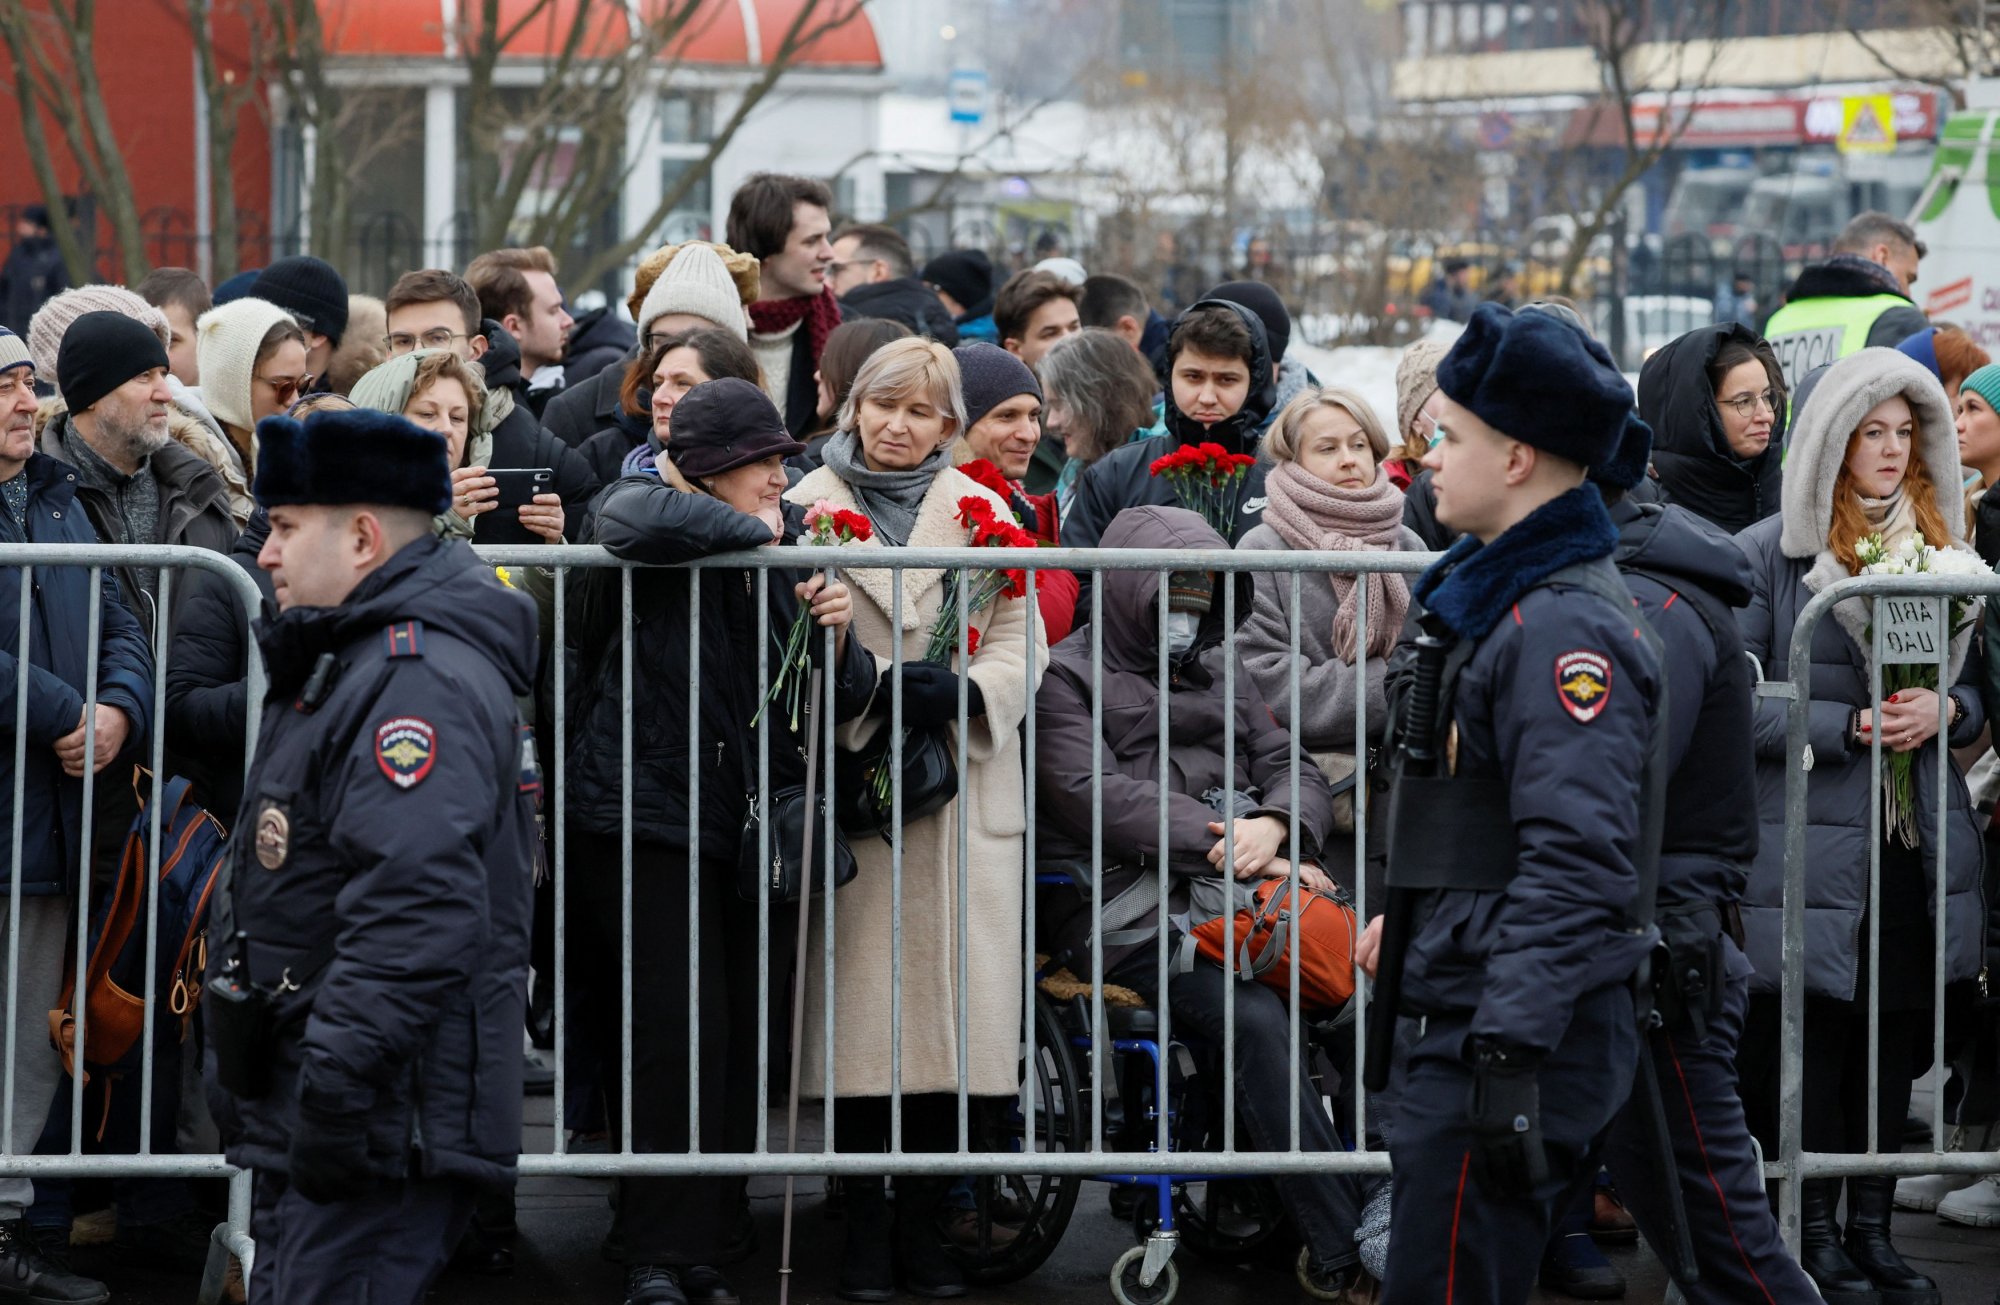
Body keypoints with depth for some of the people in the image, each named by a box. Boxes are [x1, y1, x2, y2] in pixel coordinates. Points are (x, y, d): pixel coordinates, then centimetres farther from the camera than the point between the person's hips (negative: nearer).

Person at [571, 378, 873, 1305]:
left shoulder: (788, 548, 12)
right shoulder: (649, 503, -4)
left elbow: (843, 703, 12)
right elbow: (638, 520, -32)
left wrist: (838, 638, -11)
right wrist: (754, 529, -16)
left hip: (742, 826, 6)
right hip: (645, 819, -6)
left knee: (737, 1043, 5)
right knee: (672, 1037, -10)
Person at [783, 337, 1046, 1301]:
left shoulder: (984, 513, 12)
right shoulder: (807, 507, 8)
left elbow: (1021, 643, 6)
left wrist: (963, 691, -13)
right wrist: (869, 688, -14)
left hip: (964, 784, 1)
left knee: (951, 998, -2)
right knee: (860, 1003, -5)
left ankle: (922, 1223, 6)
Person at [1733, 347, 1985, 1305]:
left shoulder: (1939, 543, 12)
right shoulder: (1768, 553, -3)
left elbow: (1973, 687, 17)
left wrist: (1947, 710, -6)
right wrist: (1852, 725, -16)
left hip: (1921, 840, 4)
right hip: (1812, 841, -4)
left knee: (1896, 1041, 7)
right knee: (1817, 1042, -1)